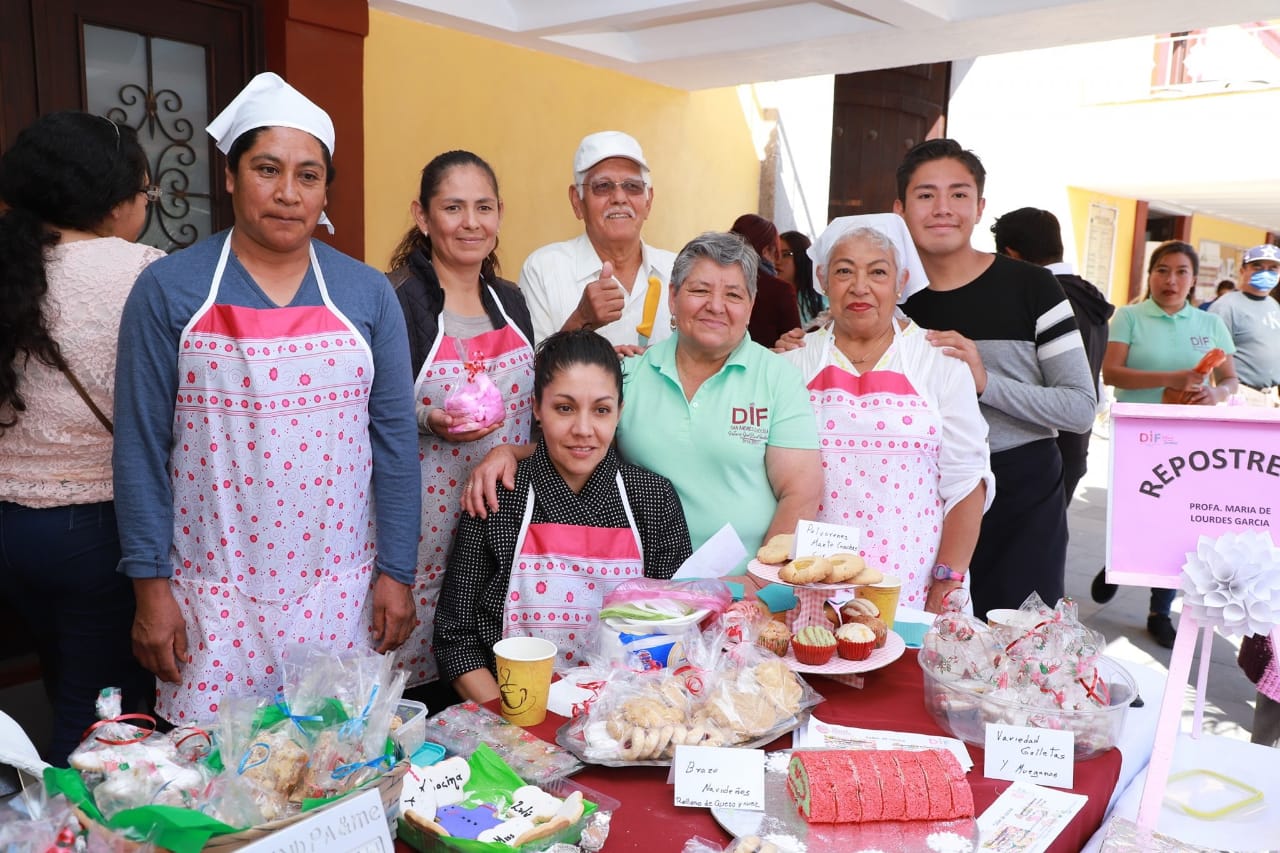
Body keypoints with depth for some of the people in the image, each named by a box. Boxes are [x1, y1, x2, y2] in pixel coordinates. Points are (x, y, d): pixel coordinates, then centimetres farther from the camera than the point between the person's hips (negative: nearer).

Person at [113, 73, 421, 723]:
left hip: (341, 591, 1)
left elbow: (395, 438, 2)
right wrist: (151, 589, -3)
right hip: (215, 597, -1)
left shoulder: (367, 293, 2)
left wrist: (396, 573, 1)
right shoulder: (167, 290, -2)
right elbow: (141, 447, -1)